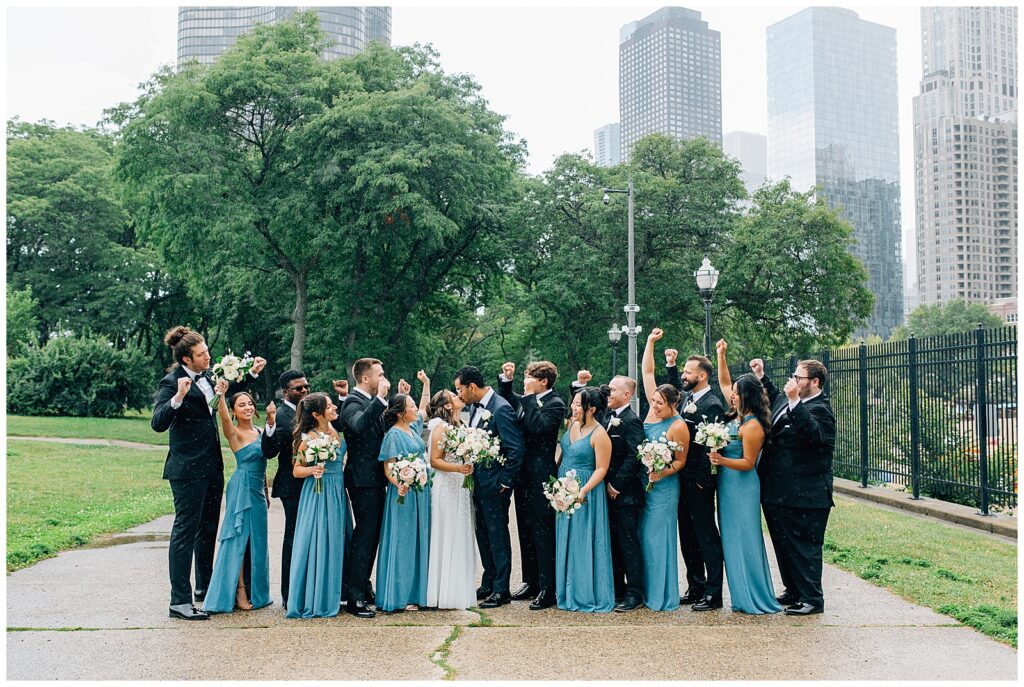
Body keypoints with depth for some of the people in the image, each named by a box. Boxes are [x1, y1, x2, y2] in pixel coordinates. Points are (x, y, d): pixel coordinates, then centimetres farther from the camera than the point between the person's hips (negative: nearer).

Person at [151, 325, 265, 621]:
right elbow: (158, 423, -25)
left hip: (212, 466, 9)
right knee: (185, 531, -5)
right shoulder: (172, 382, -15)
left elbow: (227, 391, 30)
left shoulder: (206, 377, 9)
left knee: (208, 528, 19)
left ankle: (205, 586, 34)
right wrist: (178, 397, -38)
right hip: (187, 470, -9)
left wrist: (252, 374, 19)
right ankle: (180, 601, 0)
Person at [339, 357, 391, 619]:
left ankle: (364, 587, 29)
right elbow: (359, 424, -38)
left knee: (372, 535, 17)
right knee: (364, 536, -7)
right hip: (363, 479, -10)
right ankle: (356, 598, -1)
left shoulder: (371, 402, 14)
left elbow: (382, 430, 18)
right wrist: (380, 399, -37)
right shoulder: (354, 402, -16)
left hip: (374, 479, 10)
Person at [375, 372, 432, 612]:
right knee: (402, 543, -3)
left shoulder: (413, 427, 10)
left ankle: (416, 591, 19)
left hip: (421, 493, 9)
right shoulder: (394, 434, -13)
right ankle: (399, 597, 4)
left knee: (419, 541, 11)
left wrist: (426, 383, 23)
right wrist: (399, 485, -32)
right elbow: (387, 467, -16)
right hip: (404, 494, -8)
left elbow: (424, 406, 29)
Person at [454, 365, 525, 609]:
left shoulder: (501, 409, -19)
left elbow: (516, 449, -21)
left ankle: (501, 590, 10)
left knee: (498, 536, 0)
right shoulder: (475, 407, 8)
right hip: (479, 483, 9)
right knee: (483, 534, 17)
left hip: (495, 485, -9)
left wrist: (505, 482, -17)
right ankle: (488, 583, 29)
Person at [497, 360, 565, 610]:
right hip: (522, 475, 9)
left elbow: (539, 426, -27)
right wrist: (506, 378, 14)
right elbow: (505, 398, 30)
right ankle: (530, 582, 26)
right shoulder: (526, 401, 11)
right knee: (525, 531, 15)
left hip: (541, 477, -8)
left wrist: (530, 399, -18)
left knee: (543, 532, -4)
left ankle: (547, 589, 2)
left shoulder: (555, 404, -10)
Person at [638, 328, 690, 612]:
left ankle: (663, 596, 9)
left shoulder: (678, 426, -14)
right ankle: (647, 589, 19)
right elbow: (647, 372, 3)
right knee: (642, 536, 9)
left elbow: (681, 461, -6)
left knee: (658, 537, -1)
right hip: (642, 484, 6)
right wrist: (650, 341, -2)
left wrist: (662, 472, -23)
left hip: (663, 487, -6)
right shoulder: (653, 411, 2)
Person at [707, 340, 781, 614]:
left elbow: (748, 463, -18)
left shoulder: (752, 426, -19)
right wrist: (721, 354, 12)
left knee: (744, 540, -3)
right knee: (733, 540, 13)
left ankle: (755, 598, 7)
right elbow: (724, 382, 17)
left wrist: (722, 460, -31)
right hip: (727, 486, 9)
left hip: (742, 488, -9)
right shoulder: (736, 414, 6)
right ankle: (743, 595, 21)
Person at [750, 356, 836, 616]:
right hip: (778, 494, 10)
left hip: (804, 496, -10)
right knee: (783, 544, 19)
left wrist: (794, 401, -40)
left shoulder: (819, 409, -16)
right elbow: (774, 397, 36)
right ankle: (793, 592, 32)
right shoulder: (785, 402, 11)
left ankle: (812, 599, 11)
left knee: (804, 547, 0)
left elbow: (812, 434, -37)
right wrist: (761, 376, 27)